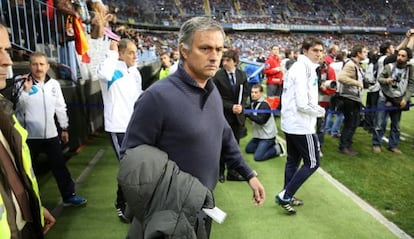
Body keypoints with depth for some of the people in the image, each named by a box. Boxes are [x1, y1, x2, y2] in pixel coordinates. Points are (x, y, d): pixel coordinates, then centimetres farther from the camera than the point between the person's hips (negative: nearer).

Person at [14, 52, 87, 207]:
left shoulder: (54, 84, 4)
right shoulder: (23, 84, -6)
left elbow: (60, 107, 11)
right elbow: (17, 108, -13)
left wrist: (64, 128, 13)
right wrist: (24, 91, -24)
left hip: (51, 134, 3)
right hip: (30, 135, -3)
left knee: (60, 166, 11)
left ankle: (69, 196, 22)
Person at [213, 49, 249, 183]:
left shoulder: (242, 75, 3)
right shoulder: (218, 76, -8)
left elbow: (245, 94, 8)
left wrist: (241, 106, -10)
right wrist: (230, 107, -17)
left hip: (238, 116, 3)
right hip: (223, 115, -3)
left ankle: (233, 173, 21)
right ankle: (220, 172, 23)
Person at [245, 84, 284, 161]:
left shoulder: (264, 105, -19)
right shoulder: (253, 103, 7)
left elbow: (260, 120, -28)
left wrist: (247, 113, -32)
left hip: (267, 135, -9)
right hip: (259, 134, 9)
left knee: (258, 157, -16)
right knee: (248, 149, 15)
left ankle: (277, 149, 3)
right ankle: (271, 145, 18)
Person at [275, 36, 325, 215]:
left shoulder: (297, 67, 12)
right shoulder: (304, 69, -18)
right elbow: (303, 104, -25)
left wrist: (316, 109, 7)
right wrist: (321, 111, -8)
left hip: (290, 123, 10)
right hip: (301, 125, -10)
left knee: (293, 160, 18)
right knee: (312, 162, 2)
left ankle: (287, 197, 28)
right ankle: (284, 195, 3)